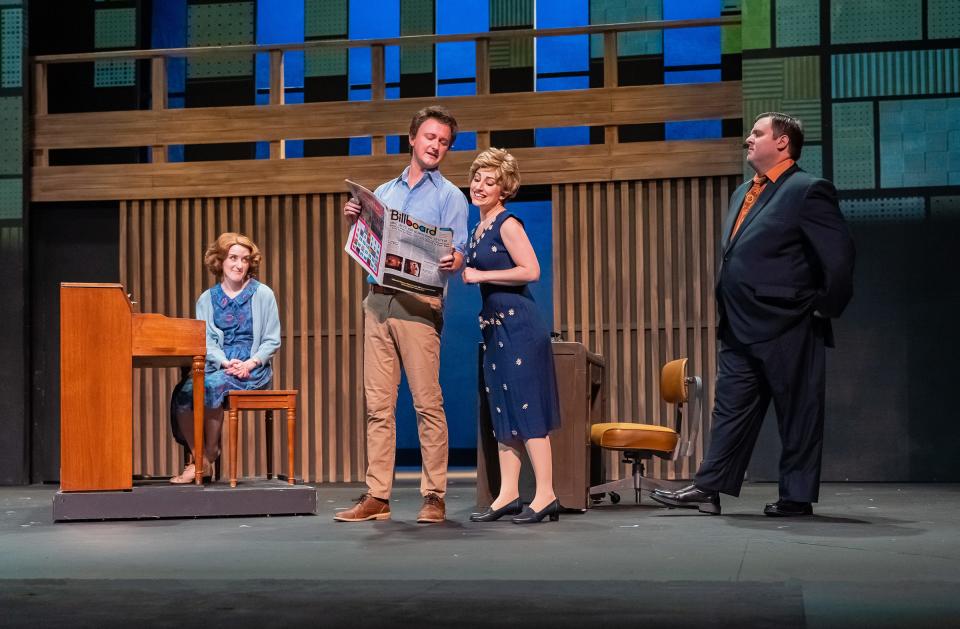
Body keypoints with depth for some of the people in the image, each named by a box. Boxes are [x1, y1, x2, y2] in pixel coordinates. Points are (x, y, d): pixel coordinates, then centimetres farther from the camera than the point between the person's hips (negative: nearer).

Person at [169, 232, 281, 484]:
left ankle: (210, 454, -19)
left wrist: (252, 362, -14)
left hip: (252, 369, -3)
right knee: (183, 392, -27)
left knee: (212, 385, -33)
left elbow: (272, 341, 4)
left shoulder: (262, 295, 5)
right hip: (216, 366, 4)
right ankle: (197, 457, -19)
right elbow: (206, 341, 5)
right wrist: (225, 363, -14)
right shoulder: (207, 299, 14)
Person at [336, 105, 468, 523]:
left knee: (427, 403, -8)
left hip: (418, 305, -4)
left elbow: (457, 253, -4)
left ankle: (434, 497, -3)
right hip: (377, 302, 5)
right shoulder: (382, 193, 22)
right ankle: (377, 496, 4)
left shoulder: (449, 197, 8)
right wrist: (353, 221, 3)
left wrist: (452, 261, -27)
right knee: (378, 404, 2)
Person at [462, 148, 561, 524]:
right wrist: (459, 272, 9)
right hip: (495, 326, 9)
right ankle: (508, 495, 14)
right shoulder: (478, 229, 16)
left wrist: (481, 276, -16)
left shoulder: (508, 225, -10)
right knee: (502, 412, 10)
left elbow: (530, 270, -20)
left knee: (526, 408, -8)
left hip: (518, 325, -9)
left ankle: (545, 495, -4)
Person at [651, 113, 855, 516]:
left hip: (787, 330, -9)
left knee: (798, 415, 2)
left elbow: (839, 256, -15)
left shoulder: (808, 191, -10)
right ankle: (709, 488, 12)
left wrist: (824, 309, -10)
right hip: (740, 331, 9)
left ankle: (797, 497, 9)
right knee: (731, 408, 9)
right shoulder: (743, 194, 17)